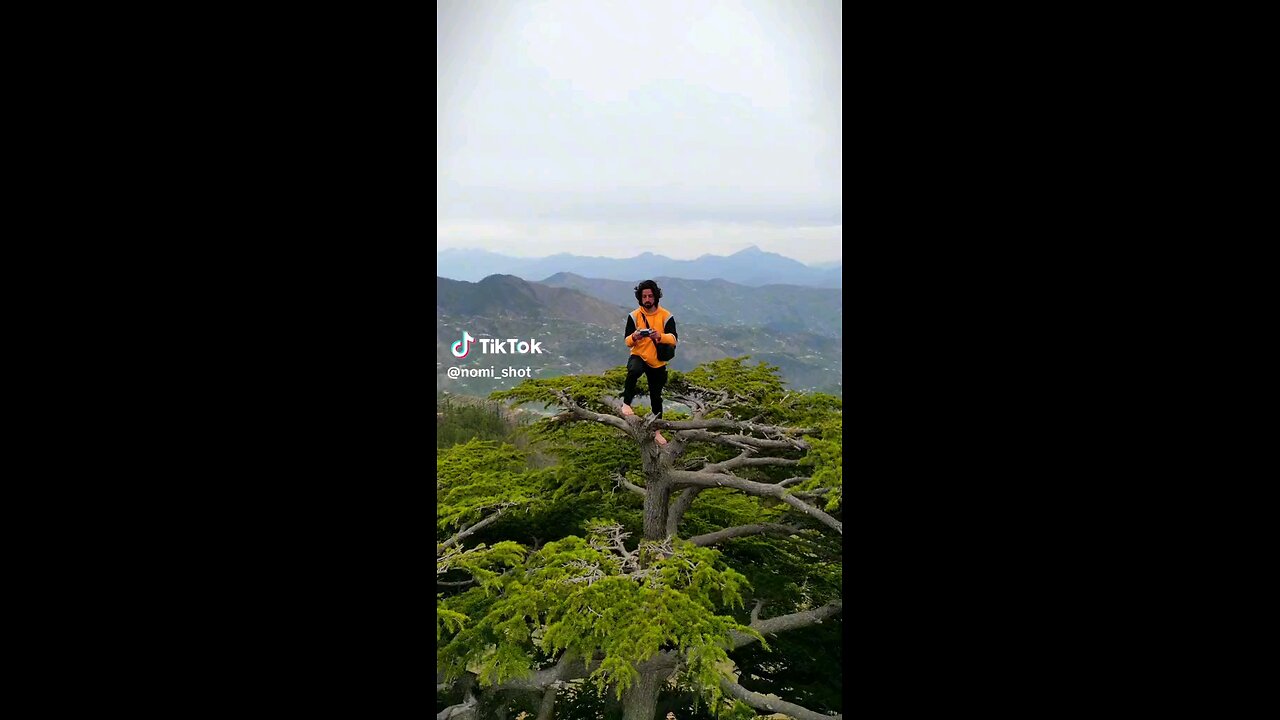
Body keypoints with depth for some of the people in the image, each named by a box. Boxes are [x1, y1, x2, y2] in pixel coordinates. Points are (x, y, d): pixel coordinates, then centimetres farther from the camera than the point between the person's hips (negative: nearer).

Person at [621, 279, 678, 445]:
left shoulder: (666, 316, -8)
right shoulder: (634, 316, -6)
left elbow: (673, 339, -17)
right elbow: (627, 341, -9)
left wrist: (660, 336, -38)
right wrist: (634, 337, -32)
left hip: (658, 362, 1)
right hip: (638, 356, -1)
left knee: (656, 397, 11)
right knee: (633, 371, -38)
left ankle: (657, 431, 25)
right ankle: (626, 404, -23)